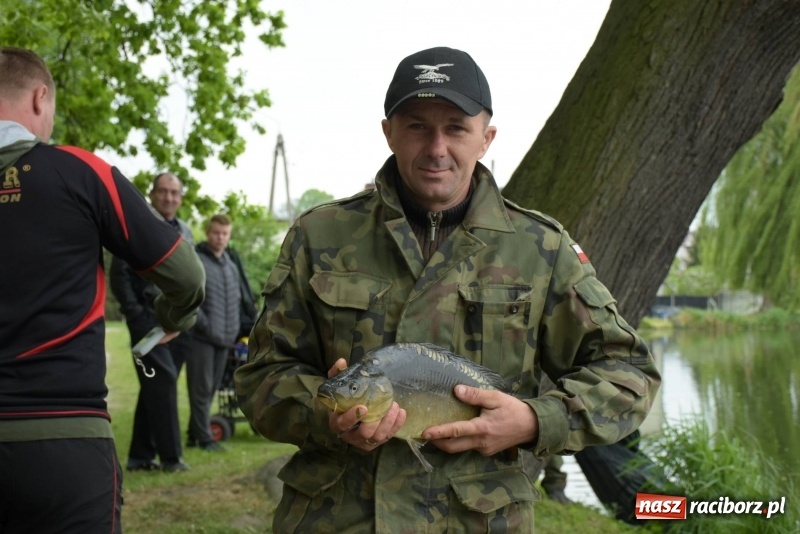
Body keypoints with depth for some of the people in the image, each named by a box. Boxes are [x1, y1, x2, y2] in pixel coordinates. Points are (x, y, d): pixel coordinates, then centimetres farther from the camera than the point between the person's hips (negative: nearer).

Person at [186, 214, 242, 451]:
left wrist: (233, 329, 13)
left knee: (211, 389, 11)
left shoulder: (231, 266, 17)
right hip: (201, 338, -7)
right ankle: (204, 437, 2)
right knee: (201, 388, -3)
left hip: (224, 339, 7)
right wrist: (206, 326, -15)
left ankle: (195, 434, 20)